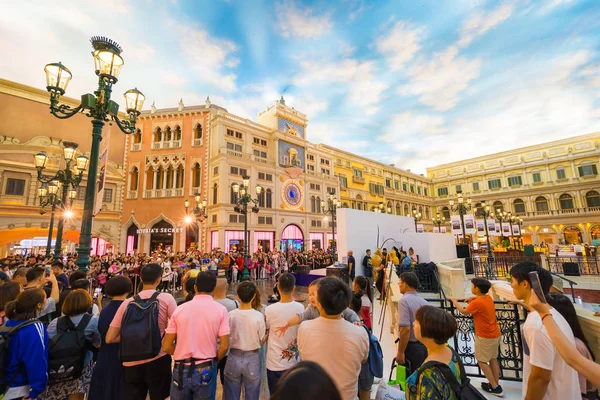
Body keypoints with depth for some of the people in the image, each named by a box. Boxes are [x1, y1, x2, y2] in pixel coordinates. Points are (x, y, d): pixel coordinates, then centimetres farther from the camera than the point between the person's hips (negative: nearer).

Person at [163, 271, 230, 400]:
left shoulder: (179, 309, -5)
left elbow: (166, 347, -2)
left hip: (181, 369, 2)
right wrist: (214, 360, 7)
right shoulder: (220, 310, -11)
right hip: (206, 370, -1)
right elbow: (224, 346, -12)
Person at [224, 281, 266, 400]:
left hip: (234, 358, 2)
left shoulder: (231, 315, -13)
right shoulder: (258, 316, -17)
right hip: (252, 359, -1)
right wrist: (268, 331, 8)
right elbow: (261, 341, -7)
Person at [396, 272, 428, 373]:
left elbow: (405, 328, -24)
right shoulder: (424, 302, 6)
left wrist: (400, 352, -18)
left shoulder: (404, 300, -18)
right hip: (424, 346, 7)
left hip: (411, 347, -7)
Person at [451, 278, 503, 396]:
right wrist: (473, 298, 10)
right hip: (495, 334, 8)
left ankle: (495, 387, 12)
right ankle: (496, 384, 26)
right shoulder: (488, 298, -1)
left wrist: (455, 302, 6)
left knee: (482, 361, 6)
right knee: (493, 359, 18)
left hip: (484, 336, -8)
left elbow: (464, 311, -8)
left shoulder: (476, 303, -25)